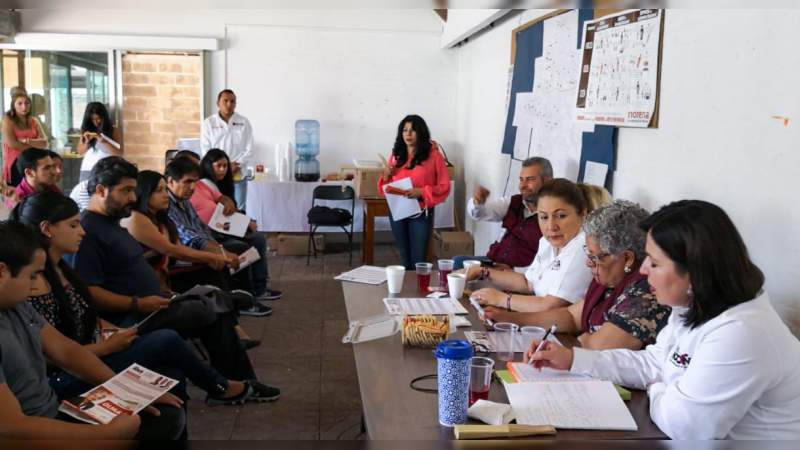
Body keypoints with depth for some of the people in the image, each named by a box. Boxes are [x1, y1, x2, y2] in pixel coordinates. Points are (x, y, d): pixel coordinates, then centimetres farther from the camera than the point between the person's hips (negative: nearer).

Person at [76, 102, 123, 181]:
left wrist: (103, 141, -17)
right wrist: (87, 141, -6)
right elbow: (80, 152, 13)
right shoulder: (86, 131, 10)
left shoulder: (114, 131, 0)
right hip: (87, 170, 3)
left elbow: (119, 153, -7)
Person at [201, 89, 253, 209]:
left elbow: (249, 150, 3)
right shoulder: (208, 123, 3)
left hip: (238, 175, 1)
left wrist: (236, 165, -10)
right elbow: (206, 150, 0)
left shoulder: (244, 122, 5)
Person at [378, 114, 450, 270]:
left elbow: (444, 187, -8)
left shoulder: (433, 155, -7)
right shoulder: (396, 154, 6)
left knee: (418, 259, 0)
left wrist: (422, 192, -21)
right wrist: (386, 175, -7)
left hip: (421, 213, -4)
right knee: (404, 257, 15)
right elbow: (385, 187, 15)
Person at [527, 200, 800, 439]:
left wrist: (657, 391, -5)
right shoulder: (694, 308, 1)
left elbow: (681, 424, -26)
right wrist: (572, 358, 3)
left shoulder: (740, 334, -30)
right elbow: (654, 363, 10)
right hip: (713, 438, 8)